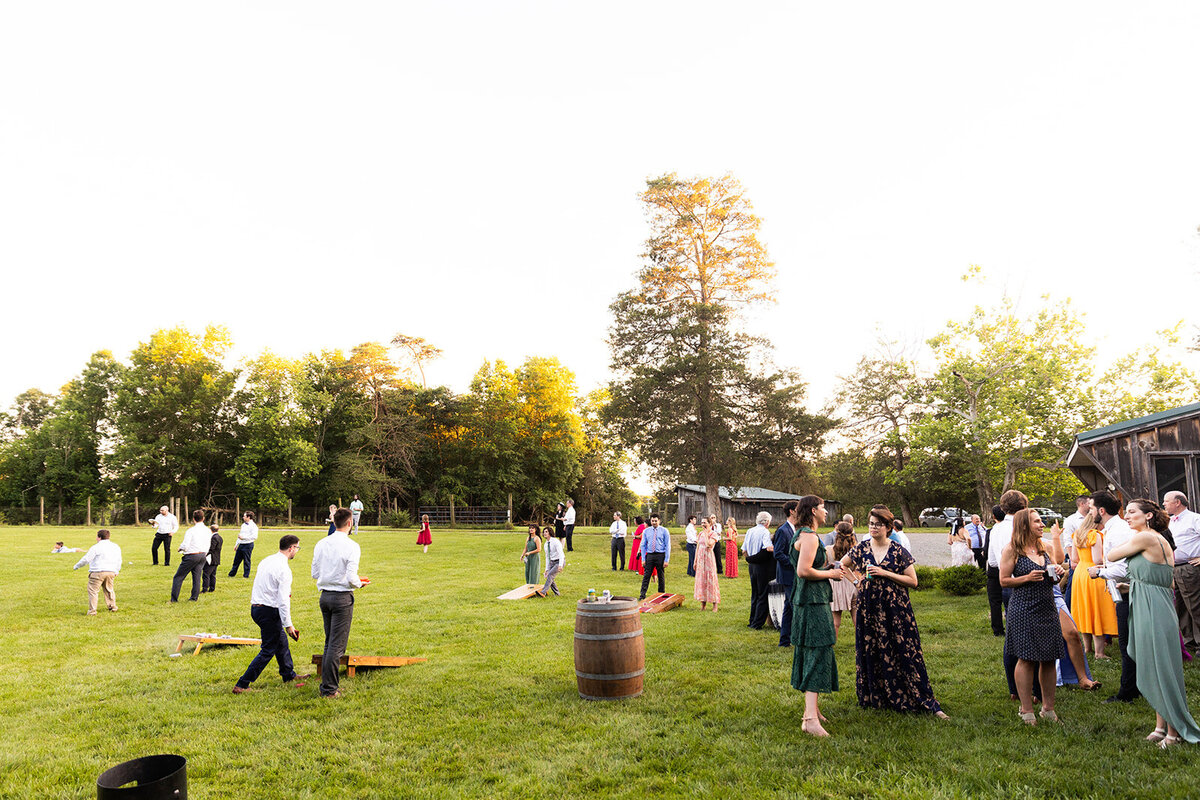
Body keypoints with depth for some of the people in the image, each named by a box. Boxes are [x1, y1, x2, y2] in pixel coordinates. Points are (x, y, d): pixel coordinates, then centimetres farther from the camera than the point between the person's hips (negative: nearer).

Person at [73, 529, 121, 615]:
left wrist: (77, 565, 14)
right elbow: (119, 561, 20)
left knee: (93, 591, 1)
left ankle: (92, 611, -3)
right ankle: (112, 606, 25)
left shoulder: (96, 547, -8)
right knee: (109, 590, 20)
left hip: (98, 572, -6)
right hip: (111, 572, 6)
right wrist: (116, 571, 32)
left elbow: (86, 559, -4)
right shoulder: (116, 547, 12)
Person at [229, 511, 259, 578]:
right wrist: (236, 544, 22)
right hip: (241, 544, 8)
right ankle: (231, 574, 25)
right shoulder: (243, 525, 16)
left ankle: (246, 575, 10)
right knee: (236, 560, 14)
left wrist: (243, 537, -20)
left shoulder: (253, 526, -11)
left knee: (246, 561, 0)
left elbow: (255, 537, -22)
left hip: (248, 545, -8)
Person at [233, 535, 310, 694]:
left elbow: (256, 586, 16)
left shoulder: (266, 561, 8)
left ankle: (289, 676, 36)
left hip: (256, 607, 10)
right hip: (269, 611, -10)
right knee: (268, 650, 2)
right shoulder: (284, 569, -20)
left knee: (282, 641, 22)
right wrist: (288, 624, -17)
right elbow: (283, 600, -21)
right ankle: (241, 685, 4)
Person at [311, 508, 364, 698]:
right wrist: (359, 583, 2)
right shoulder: (351, 546, -15)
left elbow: (315, 573, 7)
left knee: (329, 642, 19)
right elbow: (351, 578, -18)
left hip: (325, 595, 6)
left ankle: (326, 684, 27)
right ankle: (329, 689, 4)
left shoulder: (321, 544, 3)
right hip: (342, 597, -6)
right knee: (337, 645, 0)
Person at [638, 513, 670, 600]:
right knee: (646, 575, -2)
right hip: (649, 555, 2)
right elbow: (643, 545, 10)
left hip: (660, 555, -2)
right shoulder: (646, 531, 8)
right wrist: (643, 559, 2)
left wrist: (666, 560, -8)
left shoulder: (664, 531, 1)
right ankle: (642, 595, 1)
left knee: (661, 576, 7)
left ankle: (661, 595, 18)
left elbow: (667, 546, -2)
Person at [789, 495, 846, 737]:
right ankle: (811, 718, -16)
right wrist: (830, 574, -12)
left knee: (811, 654, 17)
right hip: (813, 602, -11)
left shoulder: (803, 534, 17)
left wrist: (829, 568, 13)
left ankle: (811, 707, 27)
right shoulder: (809, 536, -16)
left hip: (807, 601, 11)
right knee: (817, 654, -13)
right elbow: (803, 571, -25)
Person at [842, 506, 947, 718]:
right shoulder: (861, 549, 4)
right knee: (871, 654, 7)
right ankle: (874, 699, 21)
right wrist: (857, 579, 6)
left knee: (905, 653, -3)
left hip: (895, 609, -2)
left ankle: (926, 702, 4)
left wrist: (885, 573, -15)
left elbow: (913, 581, -6)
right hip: (869, 609, 3)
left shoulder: (899, 552, -3)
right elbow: (842, 564, 20)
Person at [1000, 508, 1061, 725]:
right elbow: (1004, 580, -6)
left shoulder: (1043, 547, 13)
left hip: (1047, 608, 6)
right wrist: (1027, 578, -18)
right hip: (1024, 609, -6)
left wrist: (1053, 576, 2)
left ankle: (1048, 707, 20)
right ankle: (1026, 710, 9)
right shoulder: (1011, 549, -5)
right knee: (1026, 659, -1)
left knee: (1049, 658, 8)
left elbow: (1050, 575, 24)